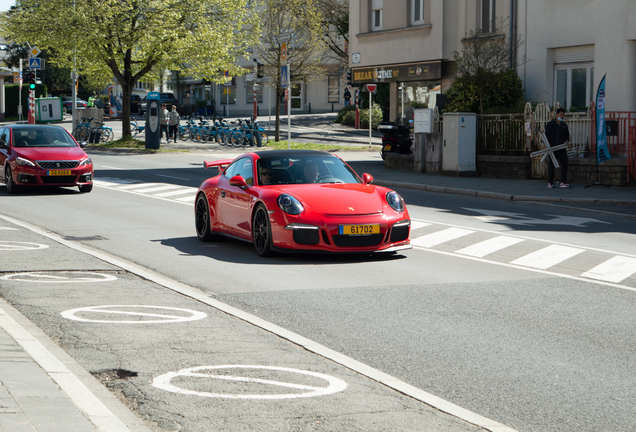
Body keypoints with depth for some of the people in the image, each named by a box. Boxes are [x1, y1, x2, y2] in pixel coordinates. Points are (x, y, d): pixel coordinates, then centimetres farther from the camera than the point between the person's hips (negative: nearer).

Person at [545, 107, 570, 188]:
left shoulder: (564, 125, 14)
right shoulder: (550, 124, -1)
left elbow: (567, 134, 22)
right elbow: (547, 136, -5)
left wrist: (567, 140, 0)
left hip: (561, 148, 4)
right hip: (552, 148, -4)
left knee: (564, 163, -5)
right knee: (551, 165, 3)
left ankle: (563, 182, -3)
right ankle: (550, 182, 12)